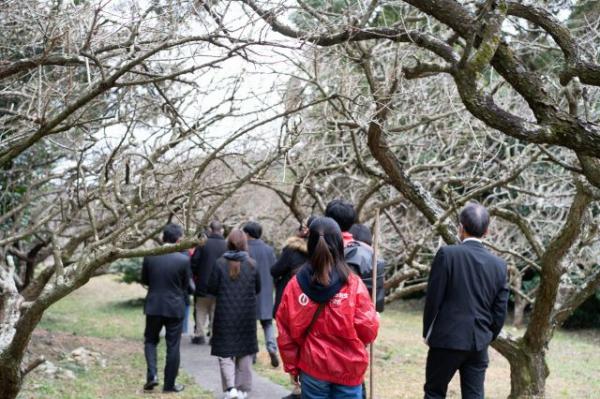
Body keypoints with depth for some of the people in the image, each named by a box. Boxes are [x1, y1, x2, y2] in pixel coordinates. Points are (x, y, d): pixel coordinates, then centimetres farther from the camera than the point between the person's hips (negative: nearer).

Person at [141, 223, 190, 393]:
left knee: (150, 340, 19)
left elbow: (144, 280, 5)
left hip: (154, 306, 2)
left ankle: (152, 374, 0)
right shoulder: (183, 259, -13)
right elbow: (185, 285, 1)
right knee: (173, 346, 8)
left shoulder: (149, 257, -7)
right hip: (175, 307, -1)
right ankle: (169, 384, 14)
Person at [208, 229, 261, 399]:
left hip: (225, 314, -2)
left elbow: (212, 288, -6)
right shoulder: (251, 264, -3)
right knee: (245, 351, 13)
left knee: (225, 351, 4)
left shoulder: (220, 263, -9)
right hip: (247, 314, 2)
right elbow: (258, 289, 5)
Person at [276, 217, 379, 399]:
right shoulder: (354, 284, -12)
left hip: (312, 367, 2)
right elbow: (368, 330, -7)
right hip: (348, 369, -2)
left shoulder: (295, 285, -6)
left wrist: (292, 366, 12)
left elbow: (285, 334, -1)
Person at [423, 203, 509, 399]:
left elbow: (433, 298, -8)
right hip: (479, 342, 4)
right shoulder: (499, 264, 2)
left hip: (447, 339, -3)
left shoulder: (447, 254, -10)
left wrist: (427, 333, 5)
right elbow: (500, 312, 5)